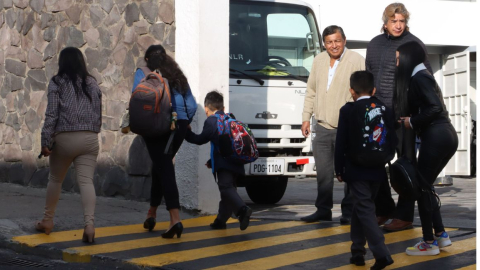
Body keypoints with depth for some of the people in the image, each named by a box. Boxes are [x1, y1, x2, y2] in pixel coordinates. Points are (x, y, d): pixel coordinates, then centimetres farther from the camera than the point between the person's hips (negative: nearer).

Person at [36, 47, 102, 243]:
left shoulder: (57, 83, -1)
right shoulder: (92, 84, 11)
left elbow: (52, 114, -8)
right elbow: (98, 114, 12)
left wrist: (46, 141, -7)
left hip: (65, 138, -2)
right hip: (90, 138, 2)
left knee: (55, 179, 17)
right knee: (86, 181, -7)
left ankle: (47, 220, 29)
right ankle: (89, 224, -24)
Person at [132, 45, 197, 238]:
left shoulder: (143, 74, 8)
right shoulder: (178, 76, 19)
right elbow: (192, 105, 12)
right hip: (179, 124, 4)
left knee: (164, 169, -6)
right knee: (161, 167, 20)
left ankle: (175, 219, -20)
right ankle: (151, 214, 30)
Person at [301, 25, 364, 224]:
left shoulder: (357, 61, -7)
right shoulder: (318, 61, 11)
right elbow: (311, 92, 18)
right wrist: (306, 117, 14)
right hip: (322, 126, 5)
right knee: (323, 172, 10)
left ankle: (349, 212, 9)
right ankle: (323, 210, 20)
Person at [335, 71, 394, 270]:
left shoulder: (348, 110, -8)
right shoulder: (385, 110, 4)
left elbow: (341, 143, -8)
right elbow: (392, 141, 8)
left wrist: (339, 169, 0)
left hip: (356, 170, -5)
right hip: (377, 170, 5)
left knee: (365, 210, -5)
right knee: (361, 208, 18)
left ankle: (382, 253, -17)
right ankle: (358, 251, 21)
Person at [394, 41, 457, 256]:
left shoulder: (419, 77, -10)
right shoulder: (421, 76, 19)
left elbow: (435, 107, -20)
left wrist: (412, 122, -10)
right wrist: (409, 119, 7)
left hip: (436, 138, -10)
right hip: (446, 137, 10)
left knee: (421, 186, 0)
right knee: (425, 185, 18)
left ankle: (429, 243, 5)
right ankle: (441, 235, 21)